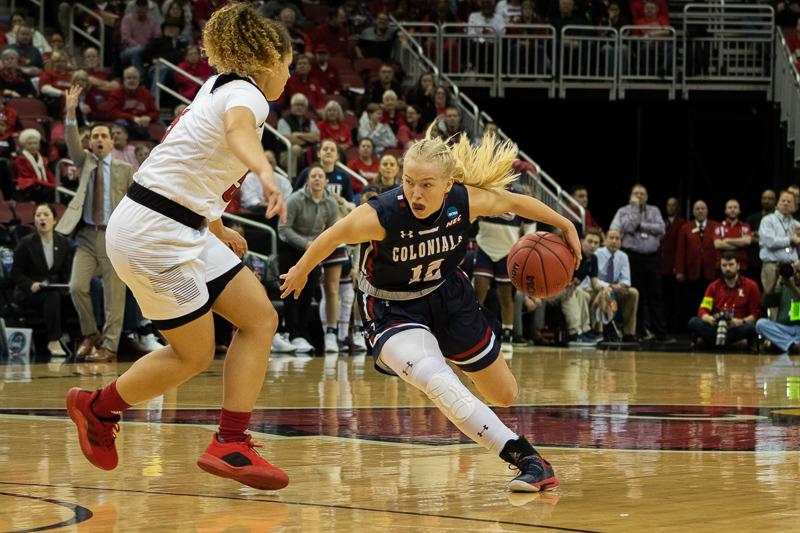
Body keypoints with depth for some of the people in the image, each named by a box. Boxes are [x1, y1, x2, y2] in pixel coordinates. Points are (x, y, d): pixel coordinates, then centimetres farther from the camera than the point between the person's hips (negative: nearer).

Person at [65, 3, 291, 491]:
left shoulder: (220, 87, 14)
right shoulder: (247, 95, -14)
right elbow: (238, 130, -41)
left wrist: (217, 229, 37)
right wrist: (265, 172, -62)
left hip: (181, 228, 10)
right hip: (153, 233, -10)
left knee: (260, 318, 2)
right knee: (195, 355, 2)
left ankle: (231, 445, 0)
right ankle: (96, 409, 23)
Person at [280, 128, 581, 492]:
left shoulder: (466, 201, -24)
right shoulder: (379, 216, -32)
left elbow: (517, 202, -4)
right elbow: (332, 237, -13)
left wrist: (566, 226, 7)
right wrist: (302, 271, 5)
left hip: (448, 295, 4)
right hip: (393, 309, -4)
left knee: (505, 396, 11)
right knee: (438, 383, -32)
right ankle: (526, 459, -29)